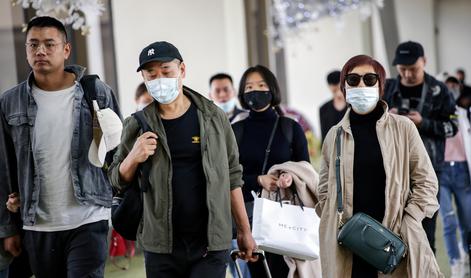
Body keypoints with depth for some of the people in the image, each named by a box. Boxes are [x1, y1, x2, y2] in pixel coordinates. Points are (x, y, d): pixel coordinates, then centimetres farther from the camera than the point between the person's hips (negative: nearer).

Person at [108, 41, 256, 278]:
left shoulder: (214, 118, 1)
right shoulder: (138, 126, 1)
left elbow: (232, 177, 7)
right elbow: (116, 180, 9)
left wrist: (244, 231, 7)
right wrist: (133, 159, -12)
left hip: (210, 246, -1)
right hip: (160, 248, 1)